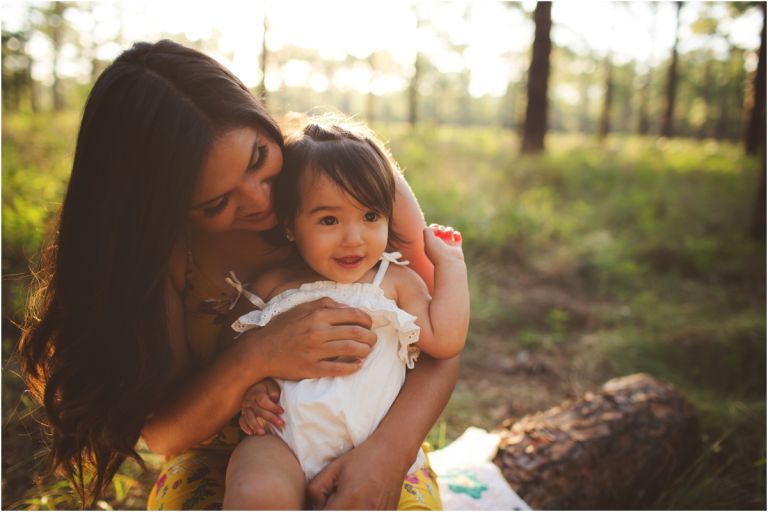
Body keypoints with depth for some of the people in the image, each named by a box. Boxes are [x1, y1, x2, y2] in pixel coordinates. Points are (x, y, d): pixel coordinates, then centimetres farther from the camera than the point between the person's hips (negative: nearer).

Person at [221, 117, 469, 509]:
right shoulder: (273, 285, 12)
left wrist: (449, 262, 7)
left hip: (376, 446, 1)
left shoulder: (396, 282, 10)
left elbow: (444, 340, 3)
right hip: (283, 437, 0)